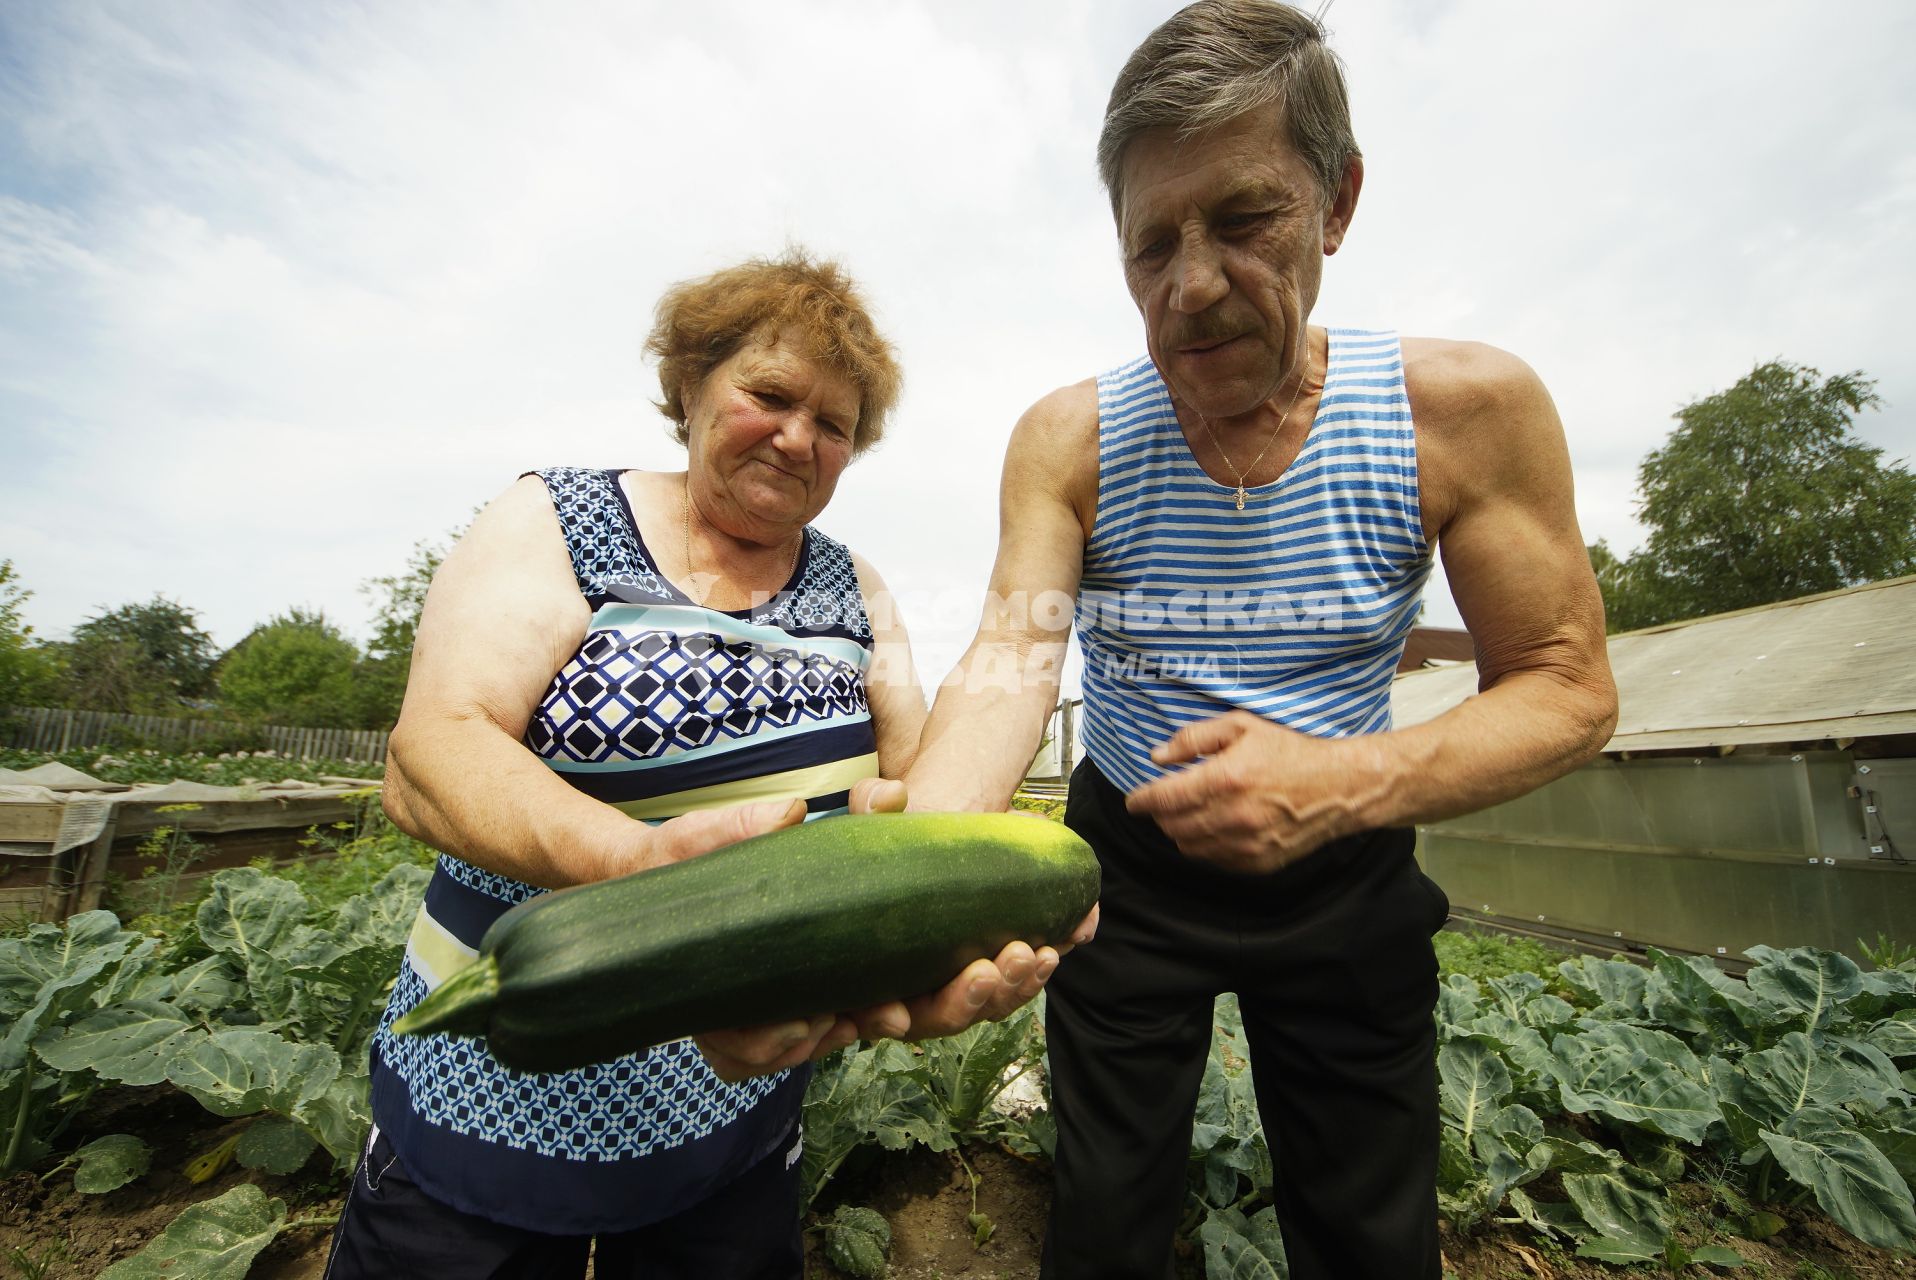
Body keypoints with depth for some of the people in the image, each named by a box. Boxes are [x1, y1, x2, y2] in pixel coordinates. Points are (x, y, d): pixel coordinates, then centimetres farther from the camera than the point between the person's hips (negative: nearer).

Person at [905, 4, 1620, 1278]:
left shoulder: (1466, 406, -15)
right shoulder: (1068, 437, -14)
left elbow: (1568, 688, -12)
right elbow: (1009, 665, -24)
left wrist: (1346, 780, -31)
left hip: (1347, 879, 1)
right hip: (1124, 858, 1)